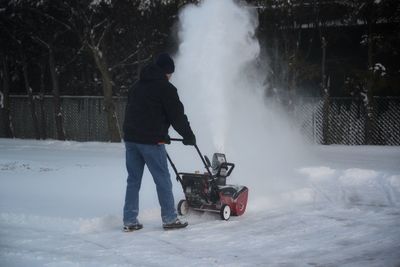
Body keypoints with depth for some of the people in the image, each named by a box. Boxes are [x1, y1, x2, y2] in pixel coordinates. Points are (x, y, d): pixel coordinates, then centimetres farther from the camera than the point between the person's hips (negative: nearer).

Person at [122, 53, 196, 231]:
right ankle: (169, 219, 6)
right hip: (151, 141, -7)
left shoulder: (137, 86, 19)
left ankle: (130, 221, 10)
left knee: (133, 180, 10)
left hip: (130, 138, 7)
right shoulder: (165, 88, -5)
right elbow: (177, 116, -4)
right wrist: (189, 136, 8)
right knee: (163, 180, 2)